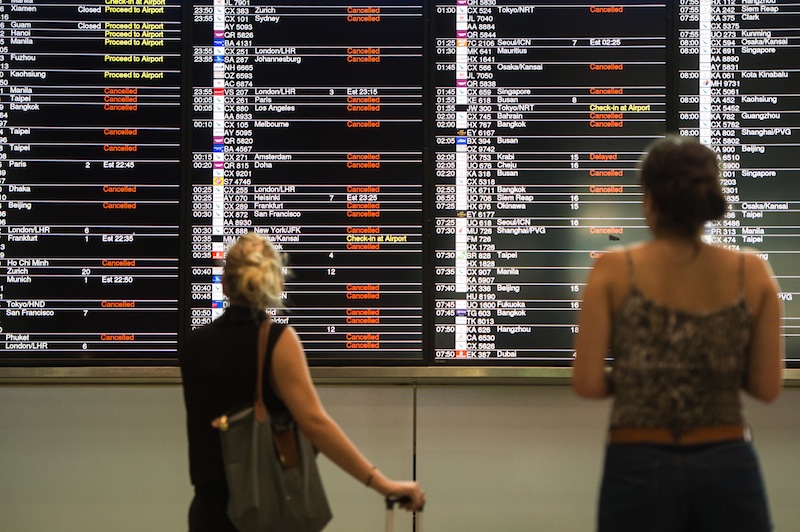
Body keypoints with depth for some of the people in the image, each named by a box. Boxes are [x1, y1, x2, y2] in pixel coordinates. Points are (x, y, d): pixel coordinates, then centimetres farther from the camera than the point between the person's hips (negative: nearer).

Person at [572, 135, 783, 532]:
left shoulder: (614, 271, -6)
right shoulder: (752, 273, -1)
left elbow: (587, 383, -8)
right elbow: (768, 387, 0)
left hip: (639, 468, -1)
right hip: (728, 466, 1)